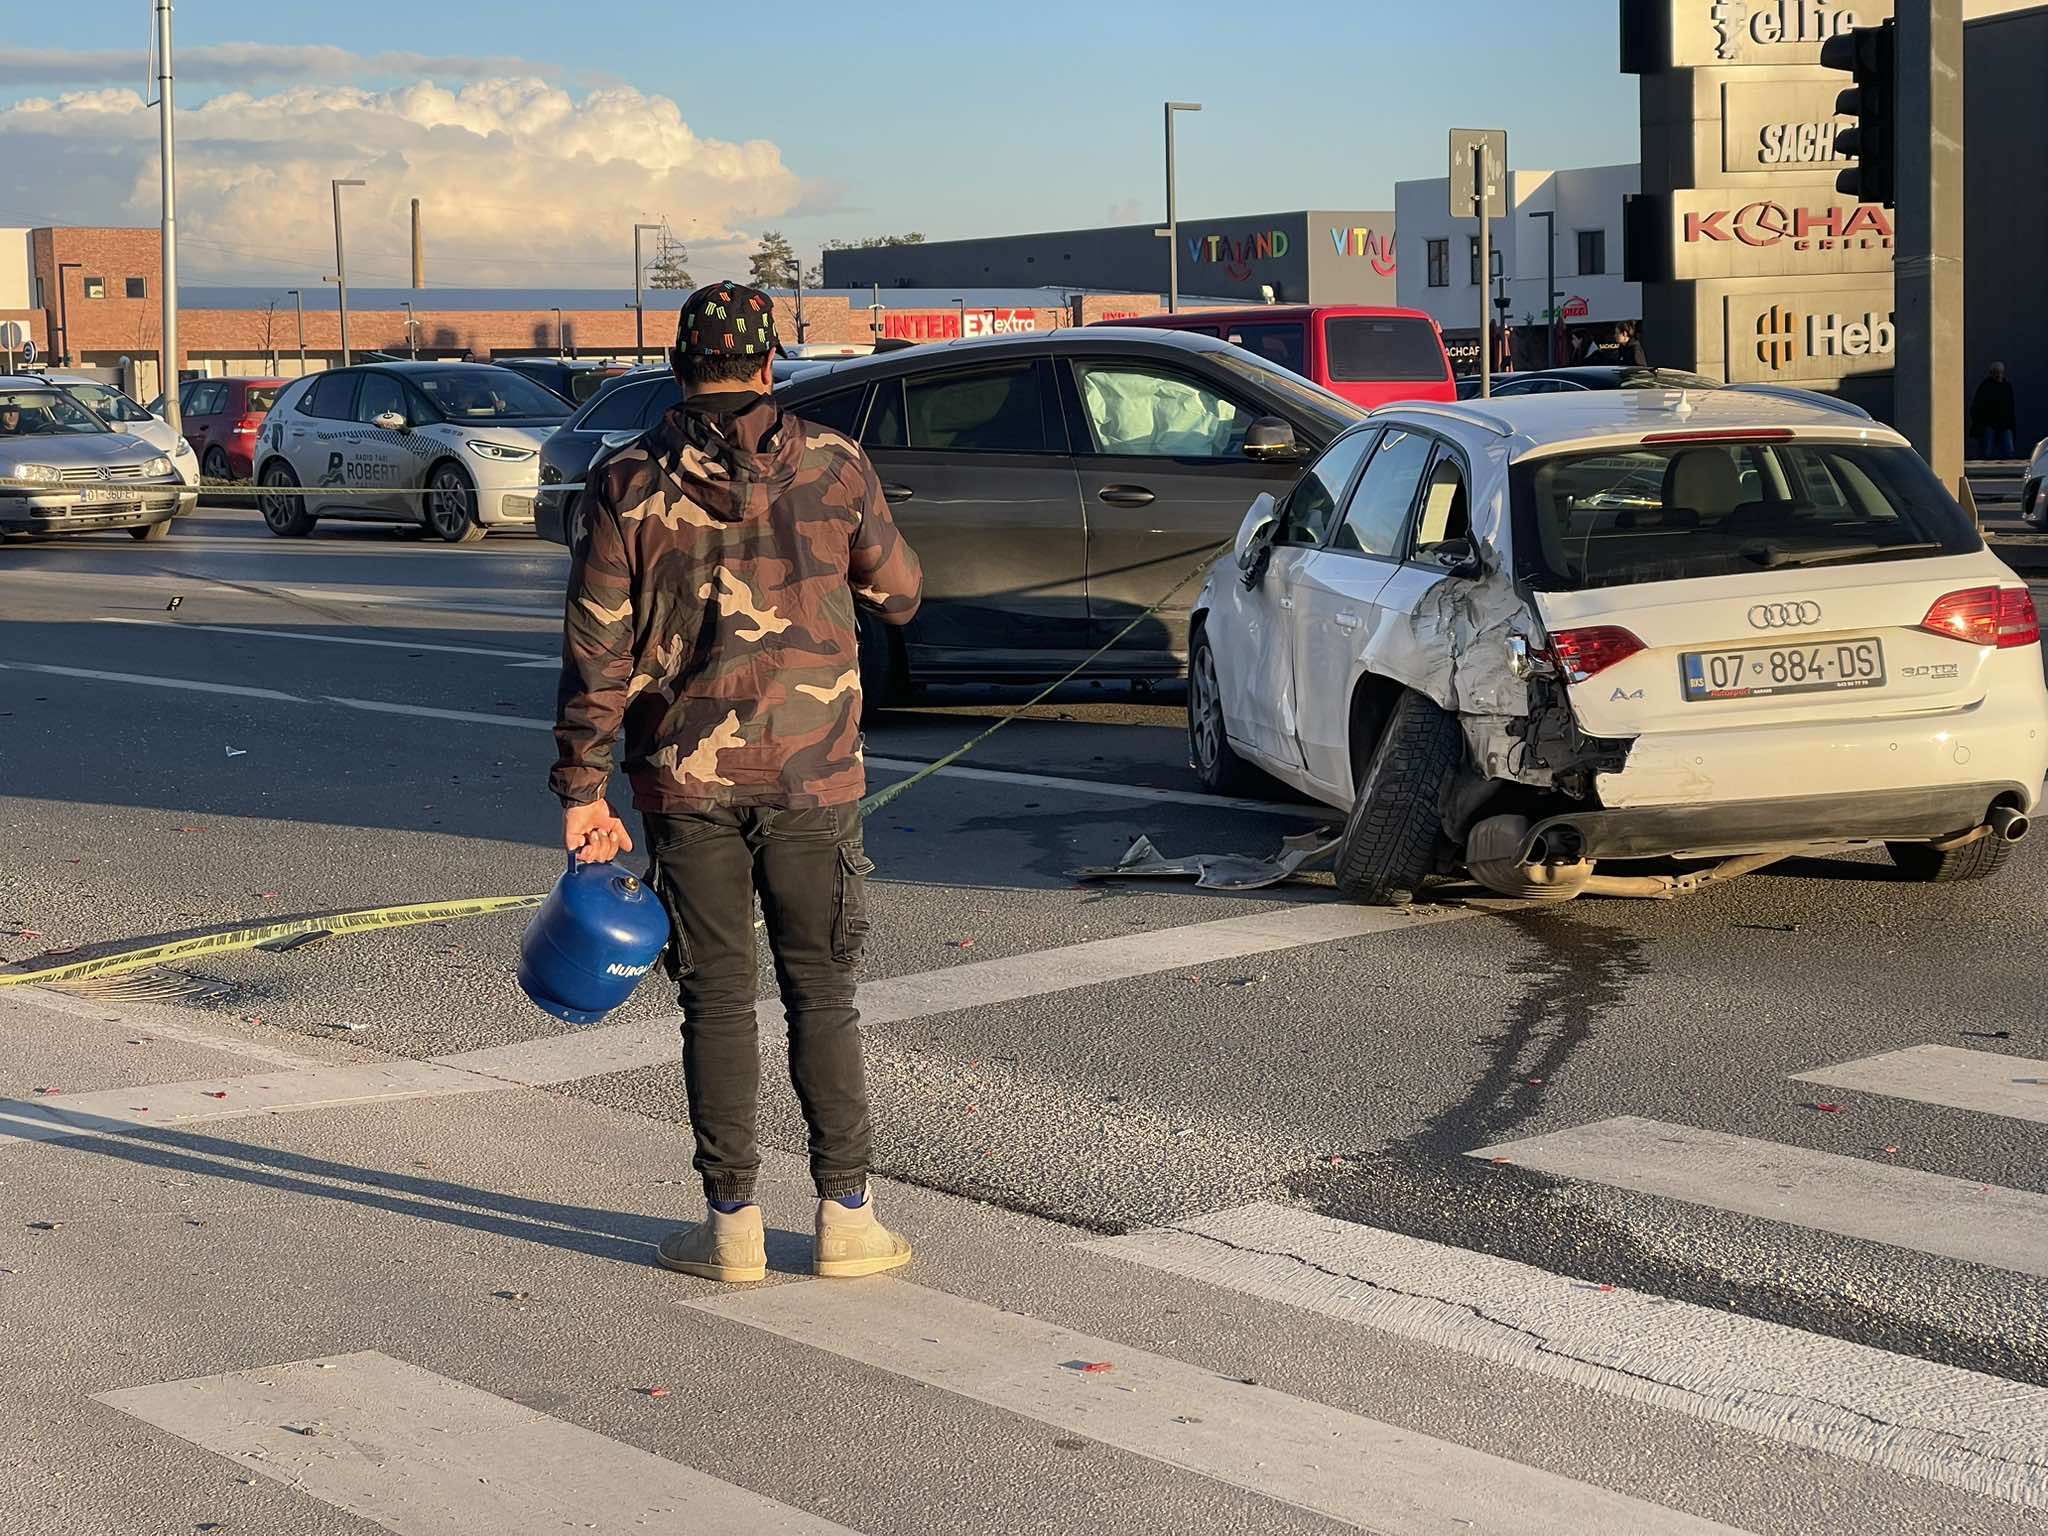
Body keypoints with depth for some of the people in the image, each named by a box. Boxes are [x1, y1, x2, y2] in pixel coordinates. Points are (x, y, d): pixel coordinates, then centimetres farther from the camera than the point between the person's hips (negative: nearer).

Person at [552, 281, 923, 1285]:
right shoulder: (832, 467, -2)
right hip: (810, 774, 0)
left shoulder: (627, 485, -2)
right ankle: (846, 1215, 10)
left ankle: (732, 1222, 9)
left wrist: (582, 790, 0)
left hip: (684, 779, 0)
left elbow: (595, 650, -4)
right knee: (821, 993, 9)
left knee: (716, 997, 7)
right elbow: (899, 595, 10)